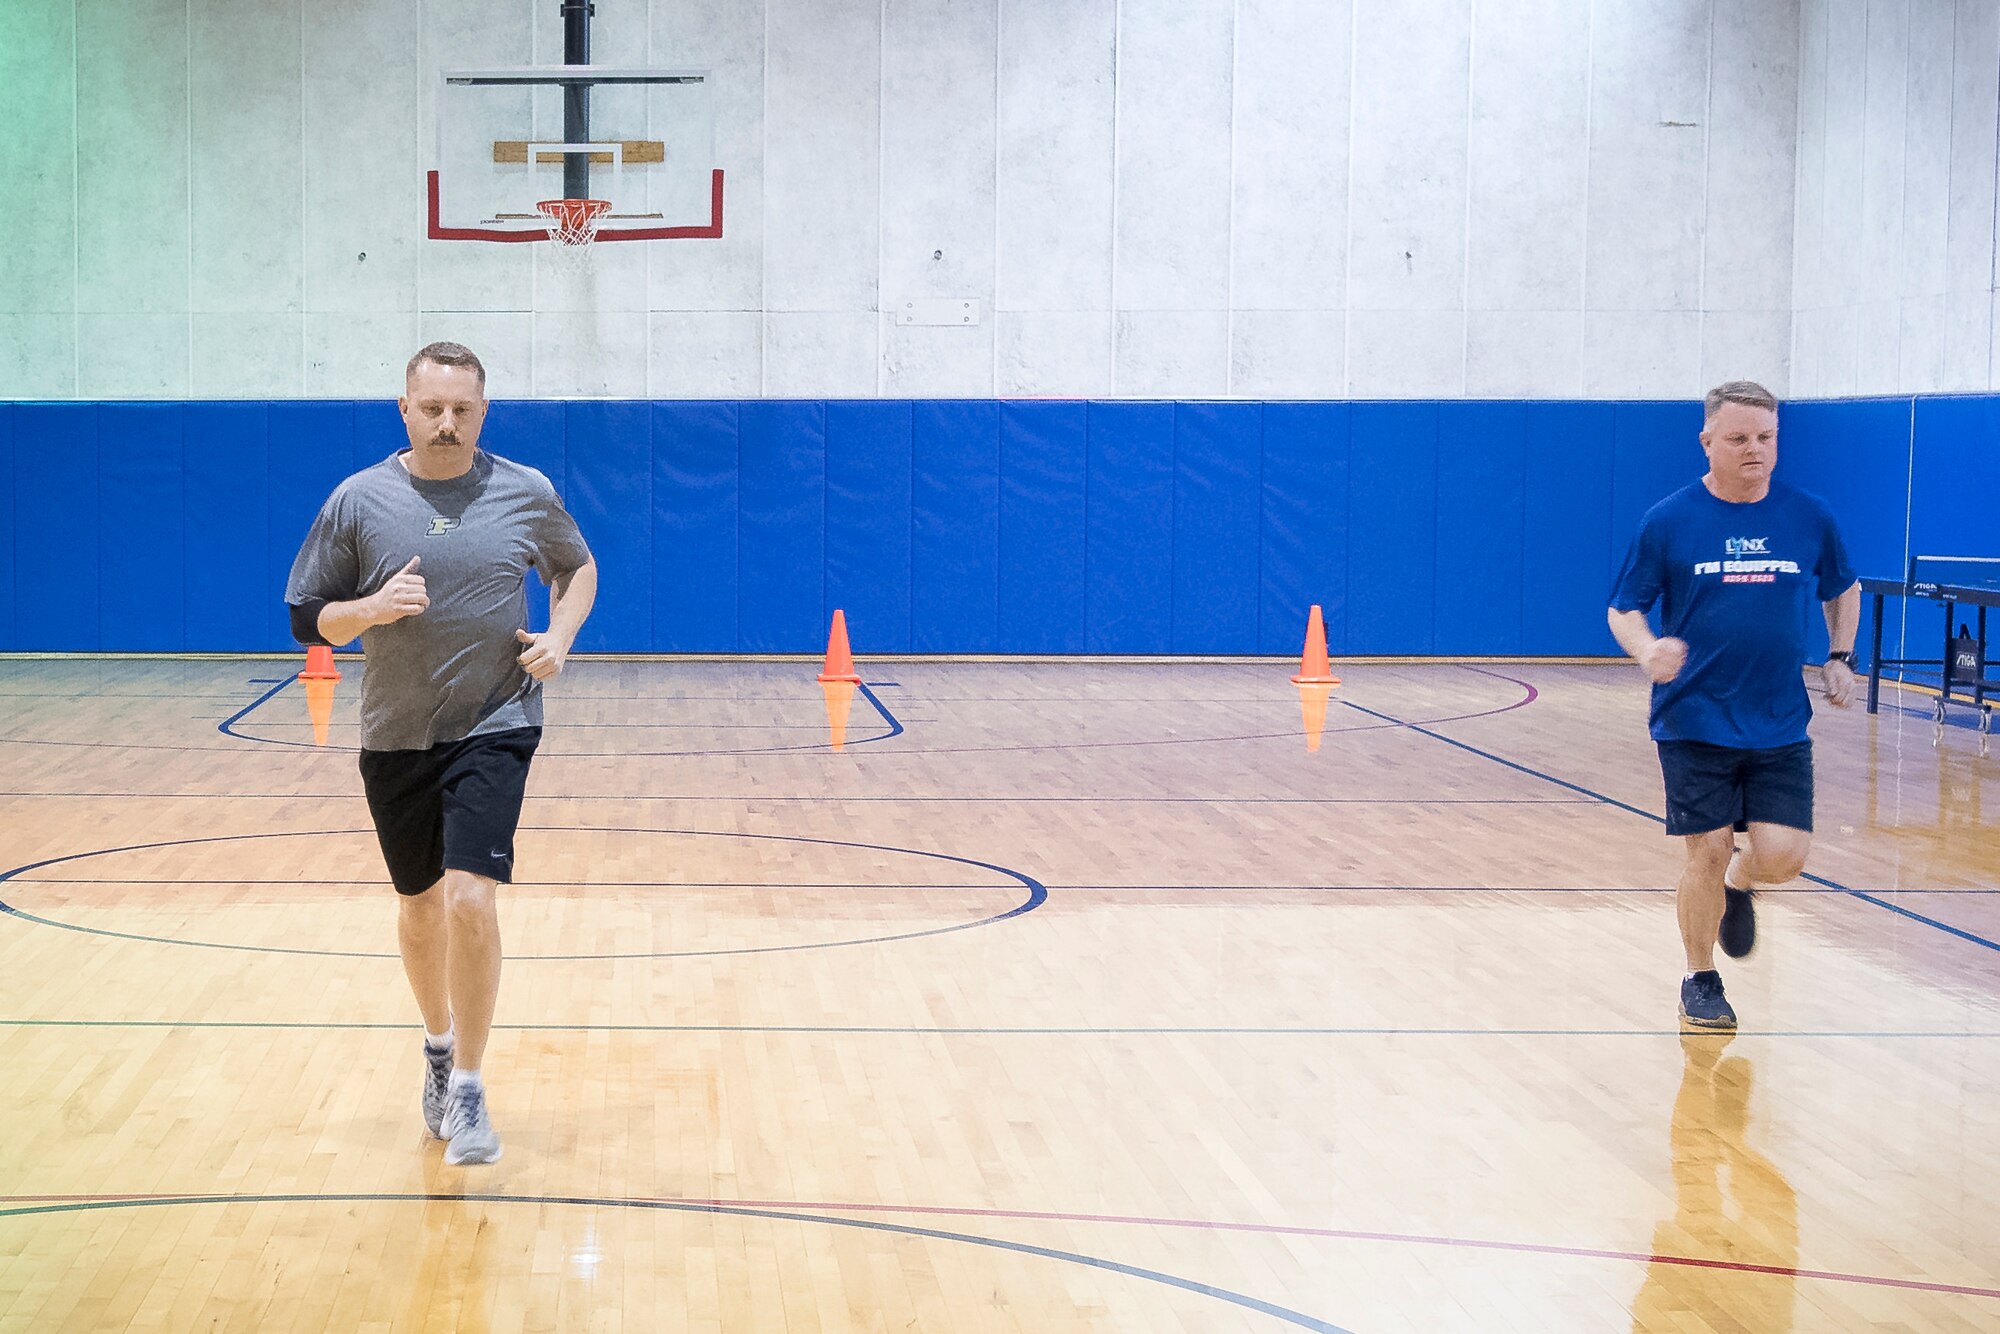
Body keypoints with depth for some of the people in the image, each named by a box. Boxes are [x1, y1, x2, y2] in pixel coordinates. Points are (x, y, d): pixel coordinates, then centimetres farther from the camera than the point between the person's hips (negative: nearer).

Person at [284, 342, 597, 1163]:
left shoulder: (528, 494, -1)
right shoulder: (358, 500, -3)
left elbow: (577, 567, 17)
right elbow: (307, 618, 1)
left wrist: (560, 637, -1)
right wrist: (374, 609, -18)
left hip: (495, 726, -2)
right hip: (395, 735, 2)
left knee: (469, 898, -17)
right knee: (419, 907, 15)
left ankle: (468, 1089, -4)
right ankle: (438, 1046, 41)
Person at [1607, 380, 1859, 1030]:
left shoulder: (1808, 517, 3)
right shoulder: (1669, 521, -5)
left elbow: (1843, 588, 21)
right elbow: (1624, 609, -2)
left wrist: (1841, 658, 9)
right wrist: (1647, 652, -22)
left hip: (1781, 727, 2)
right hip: (1694, 724, -2)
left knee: (1782, 855, -6)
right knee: (1708, 851, -2)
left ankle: (1738, 885, 31)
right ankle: (1701, 980, 19)